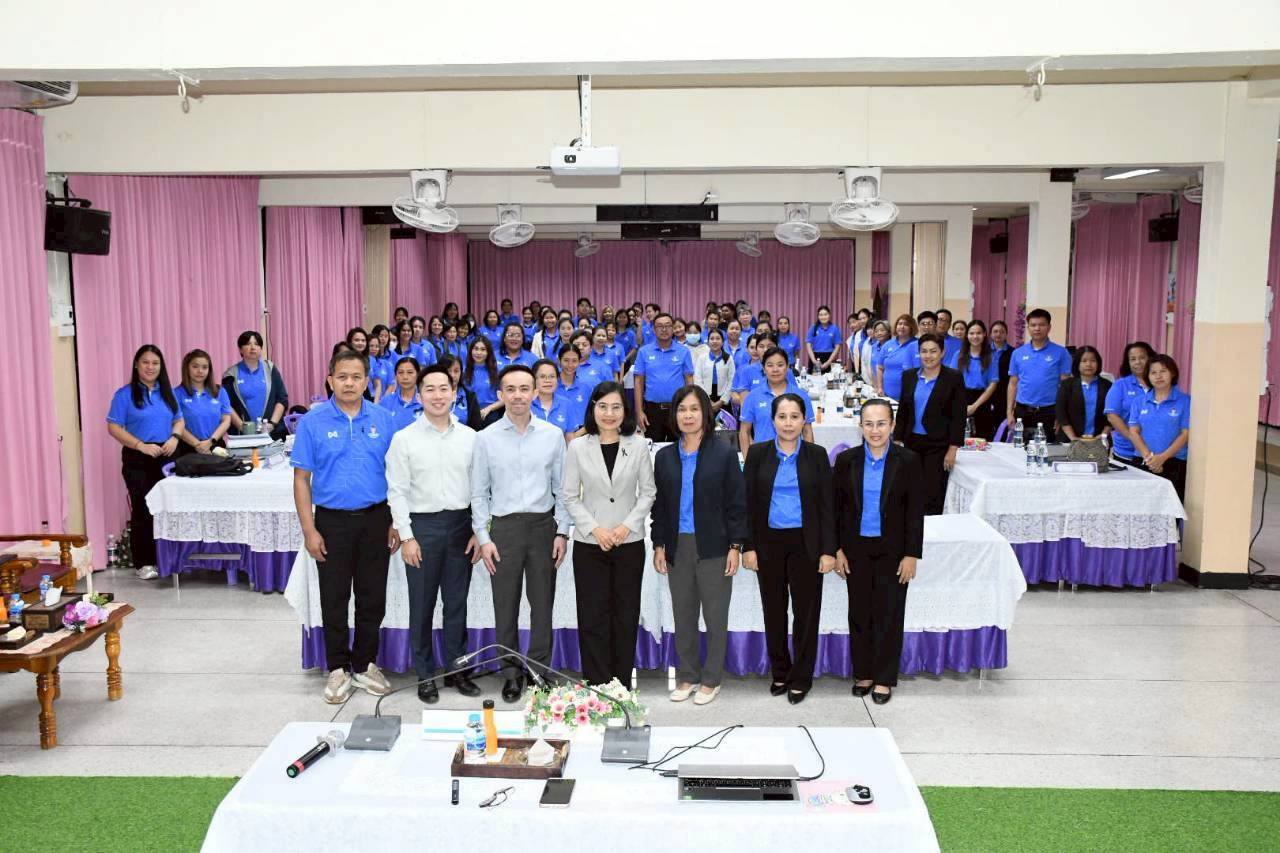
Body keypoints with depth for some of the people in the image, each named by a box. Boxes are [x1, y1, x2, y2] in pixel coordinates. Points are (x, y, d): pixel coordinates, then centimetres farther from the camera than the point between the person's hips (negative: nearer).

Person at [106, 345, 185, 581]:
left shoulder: (167, 392, 11)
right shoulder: (125, 394, -3)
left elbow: (179, 420, 15)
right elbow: (114, 428, -7)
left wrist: (174, 438, -7)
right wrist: (142, 445, -17)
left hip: (166, 458, 4)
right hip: (138, 460, -4)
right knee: (142, 511, -2)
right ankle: (143, 563, 7)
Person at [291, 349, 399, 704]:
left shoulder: (383, 419, 1)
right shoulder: (312, 422, -4)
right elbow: (302, 479, -3)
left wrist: (396, 522, 0)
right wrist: (309, 530, -8)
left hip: (375, 518, 2)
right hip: (332, 520, -1)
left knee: (373, 598, 10)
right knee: (334, 599, 8)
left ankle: (365, 664, 26)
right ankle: (338, 669, 22)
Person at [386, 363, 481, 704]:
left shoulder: (469, 437, 4)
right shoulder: (404, 439, -2)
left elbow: (478, 487, 6)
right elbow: (397, 492, -3)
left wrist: (478, 531, 1)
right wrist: (407, 537, -8)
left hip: (461, 524, 2)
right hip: (422, 525, -2)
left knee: (457, 603, 11)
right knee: (422, 605, 6)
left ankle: (457, 669, 24)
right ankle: (425, 674, 19)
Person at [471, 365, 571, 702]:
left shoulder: (553, 435, 3)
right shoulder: (486, 438, 1)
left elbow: (561, 488, 6)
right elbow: (479, 493, 3)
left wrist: (562, 531, 0)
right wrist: (483, 538, -3)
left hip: (543, 525, 1)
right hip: (504, 527, 0)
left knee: (542, 604, 7)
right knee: (506, 605, 5)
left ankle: (541, 670, 20)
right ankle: (512, 672, 19)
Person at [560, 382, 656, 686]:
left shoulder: (638, 445, 1)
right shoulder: (578, 448, 0)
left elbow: (648, 492, 3)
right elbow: (569, 496, 1)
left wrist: (627, 526, -9)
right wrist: (594, 528, -10)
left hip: (630, 543, 1)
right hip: (589, 544, 0)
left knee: (626, 615, 6)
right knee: (593, 616, 2)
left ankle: (621, 686, 17)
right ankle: (596, 686, 11)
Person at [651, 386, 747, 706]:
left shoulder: (724, 454, -4)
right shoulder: (664, 457, 7)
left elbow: (737, 503, -4)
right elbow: (659, 504, 10)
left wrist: (736, 546, -8)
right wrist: (658, 545, 4)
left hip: (714, 547, -3)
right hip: (677, 547, 3)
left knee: (715, 617, 5)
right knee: (683, 617, 11)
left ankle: (711, 680, 18)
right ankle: (687, 677, 24)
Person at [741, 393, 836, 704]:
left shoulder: (817, 455, 0)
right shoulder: (758, 453, 1)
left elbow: (826, 505, 0)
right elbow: (748, 502, 1)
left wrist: (828, 550, -6)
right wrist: (748, 546, -4)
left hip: (805, 543, -1)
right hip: (769, 542, 1)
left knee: (806, 610, 4)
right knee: (774, 610, 11)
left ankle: (801, 678, 17)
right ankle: (780, 672, 26)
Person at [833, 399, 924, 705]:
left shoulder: (908, 461, -6)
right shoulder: (846, 460, -2)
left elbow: (915, 511, -4)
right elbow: (835, 507, 2)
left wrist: (911, 555, -7)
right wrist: (836, 549, -1)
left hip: (892, 551, -1)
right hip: (856, 550, 2)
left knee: (889, 614, 5)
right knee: (859, 614, 9)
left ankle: (884, 679, 18)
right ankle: (863, 673, 24)